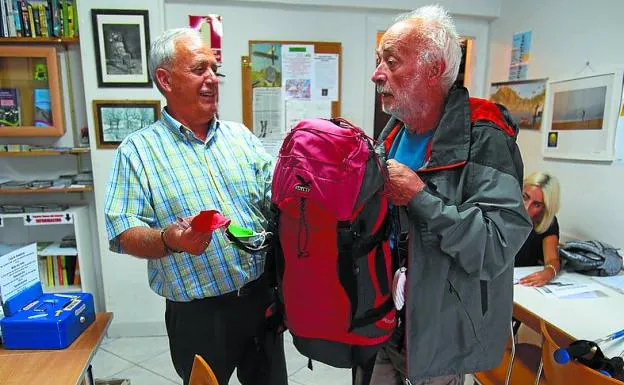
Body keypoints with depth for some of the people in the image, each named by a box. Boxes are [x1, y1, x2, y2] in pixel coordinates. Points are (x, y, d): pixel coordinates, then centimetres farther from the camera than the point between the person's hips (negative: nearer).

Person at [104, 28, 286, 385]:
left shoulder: (241, 136, 6)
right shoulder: (137, 150, -4)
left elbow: (277, 199, 3)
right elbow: (123, 233, -9)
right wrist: (170, 240, -29)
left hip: (262, 297, 4)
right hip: (197, 313, -3)